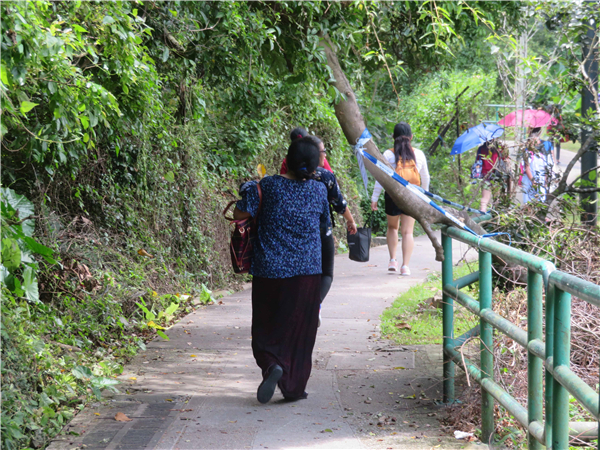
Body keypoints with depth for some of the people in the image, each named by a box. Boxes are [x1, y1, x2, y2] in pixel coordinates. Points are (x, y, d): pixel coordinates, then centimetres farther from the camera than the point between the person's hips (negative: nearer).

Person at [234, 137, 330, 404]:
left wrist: (249, 190, 13)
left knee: (266, 327, 10)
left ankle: (273, 364, -17)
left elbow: (239, 214, -6)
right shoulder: (318, 190, -1)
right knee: (299, 329, 9)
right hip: (306, 271, 1)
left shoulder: (269, 186, -8)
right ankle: (293, 387, 11)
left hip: (270, 269, -1)